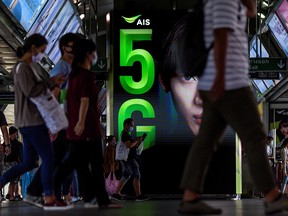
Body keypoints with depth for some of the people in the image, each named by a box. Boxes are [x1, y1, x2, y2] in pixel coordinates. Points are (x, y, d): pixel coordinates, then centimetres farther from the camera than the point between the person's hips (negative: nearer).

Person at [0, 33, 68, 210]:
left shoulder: (25, 67, 20)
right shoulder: (23, 67, -11)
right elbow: (30, 91, -20)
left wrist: (53, 84, 10)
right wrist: (51, 82, -14)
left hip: (28, 122, 10)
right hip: (33, 121, -10)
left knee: (29, 162, 11)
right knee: (48, 158, -8)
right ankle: (49, 199, -7)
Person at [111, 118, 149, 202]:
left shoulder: (125, 134, 21)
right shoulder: (125, 134, -11)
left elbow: (133, 146, 22)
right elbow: (129, 145, -23)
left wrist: (138, 141, 8)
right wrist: (137, 141, -12)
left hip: (126, 159, 10)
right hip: (129, 159, -10)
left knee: (125, 177, 11)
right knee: (137, 176, -11)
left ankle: (116, 194, 9)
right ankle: (138, 195, -14)